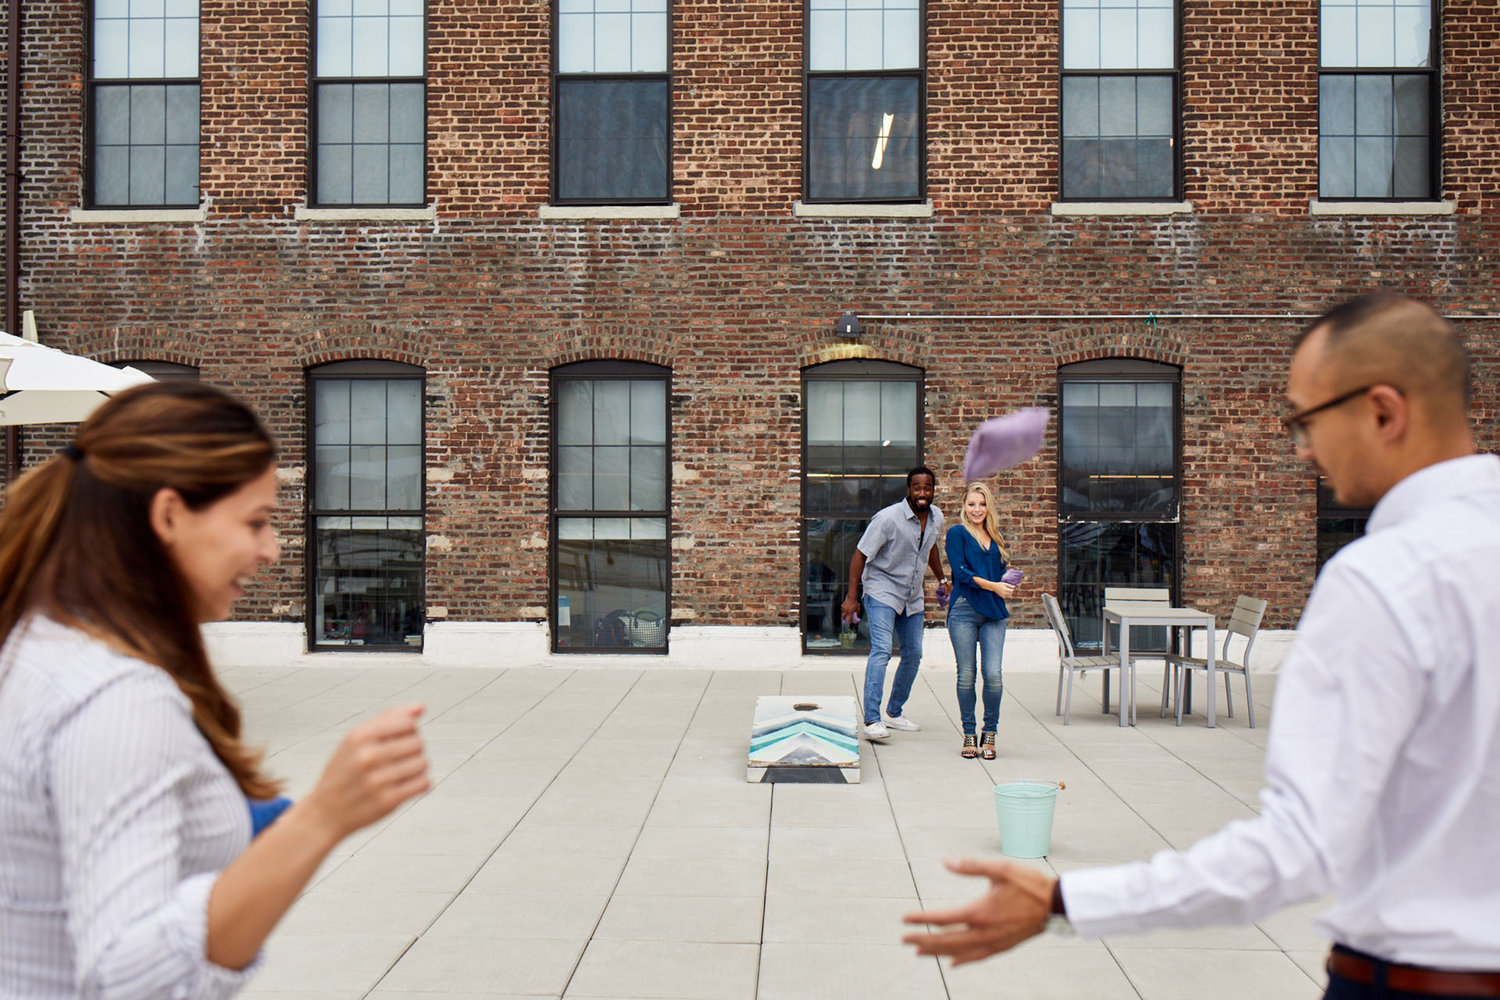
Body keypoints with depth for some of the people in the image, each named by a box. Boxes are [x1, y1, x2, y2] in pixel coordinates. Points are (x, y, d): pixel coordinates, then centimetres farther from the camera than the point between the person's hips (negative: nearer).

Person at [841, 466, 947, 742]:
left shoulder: (936, 517, 1)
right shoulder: (888, 518, -20)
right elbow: (860, 554, -16)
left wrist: (941, 579, 30)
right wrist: (852, 597, -19)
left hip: (912, 597, 7)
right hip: (882, 592, -7)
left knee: (913, 655, 11)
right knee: (881, 650, -21)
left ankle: (894, 712, 27)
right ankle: (871, 720, -25)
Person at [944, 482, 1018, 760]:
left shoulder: (994, 536, 17)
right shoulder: (957, 533, 2)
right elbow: (961, 572, -8)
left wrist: (1006, 586, 4)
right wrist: (993, 586, -11)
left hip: (993, 612, 4)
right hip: (964, 610, -3)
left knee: (993, 674, -6)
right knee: (966, 675, 1)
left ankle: (990, 734, 7)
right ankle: (969, 735, 13)